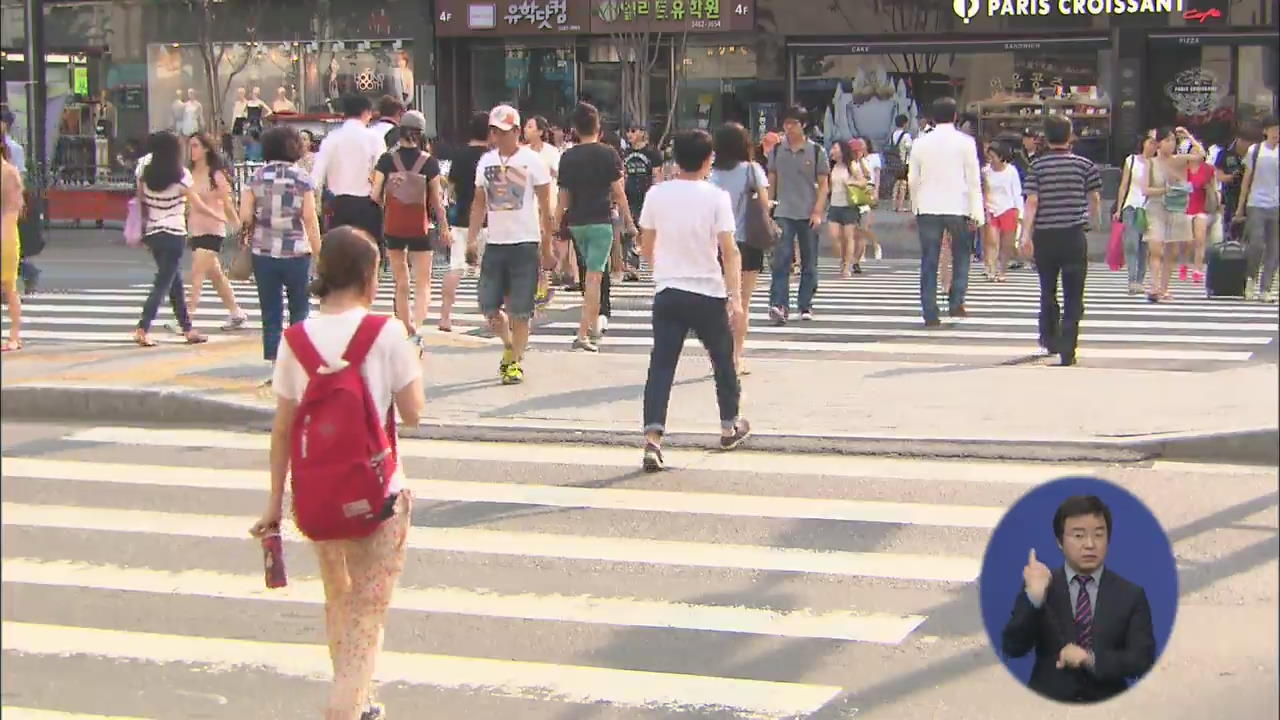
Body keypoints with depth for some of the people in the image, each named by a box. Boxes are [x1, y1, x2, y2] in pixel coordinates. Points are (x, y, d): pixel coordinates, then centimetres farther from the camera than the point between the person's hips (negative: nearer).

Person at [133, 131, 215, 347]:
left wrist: (144, 232, 17)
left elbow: (141, 203, 8)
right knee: (163, 284, -4)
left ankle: (187, 328, 24)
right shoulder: (181, 175, -10)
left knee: (175, 281, 17)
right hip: (174, 234, -6)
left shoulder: (146, 173, 4)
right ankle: (142, 329, -14)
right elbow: (198, 206, -7)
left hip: (152, 233, 6)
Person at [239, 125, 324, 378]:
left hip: (263, 253, 1)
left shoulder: (256, 178, 1)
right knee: (300, 309, 12)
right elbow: (310, 219, -6)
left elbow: (245, 217, -2)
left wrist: (247, 236, 16)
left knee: (271, 313, 7)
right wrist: (318, 252, -1)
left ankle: (275, 365, 4)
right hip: (296, 253, -1)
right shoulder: (302, 179, -3)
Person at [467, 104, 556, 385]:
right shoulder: (486, 161, 9)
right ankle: (509, 345, 28)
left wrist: (547, 248, -5)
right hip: (494, 243, 4)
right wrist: (471, 238, 5)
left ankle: (515, 362, 11)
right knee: (488, 306, 3)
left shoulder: (532, 161, -4)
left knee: (520, 310, -2)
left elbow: (545, 207, -3)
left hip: (525, 243, -4)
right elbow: (479, 203, 15)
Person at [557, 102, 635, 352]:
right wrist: (628, 220, 1)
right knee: (594, 277, -7)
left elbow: (563, 196, 7)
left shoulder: (567, 157, 4)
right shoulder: (607, 154, -5)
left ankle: (594, 324, 29)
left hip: (576, 222, 4)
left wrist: (556, 226, 16)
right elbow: (618, 191, -6)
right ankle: (583, 334, -14)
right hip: (600, 221, -4)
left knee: (592, 273, 21)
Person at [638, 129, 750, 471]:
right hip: (709, 294, -2)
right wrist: (735, 296, -14)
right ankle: (730, 426, 34)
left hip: (668, 293, 2)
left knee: (661, 365, -2)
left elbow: (646, 245, 10)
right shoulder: (716, 197, -8)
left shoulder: (657, 194, 1)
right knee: (723, 359, 19)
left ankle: (653, 435, -17)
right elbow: (729, 251, -13)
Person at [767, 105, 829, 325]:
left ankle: (805, 305, 16)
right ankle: (779, 305, -18)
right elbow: (771, 181, 13)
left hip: (808, 215, 0)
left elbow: (823, 185, 1)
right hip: (783, 214, 1)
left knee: (809, 263, 7)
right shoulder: (777, 150, 7)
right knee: (781, 260, -11)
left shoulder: (816, 151, 1)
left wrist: (817, 212, -8)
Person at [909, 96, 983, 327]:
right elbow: (973, 180, -4)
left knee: (929, 263, 4)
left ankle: (930, 314, 2)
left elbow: (913, 180, 10)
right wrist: (976, 213, -2)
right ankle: (956, 303, 4)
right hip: (958, 208, -2)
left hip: (927, 210, 2)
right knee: (961, 256, 16)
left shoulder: (920, 143, 5)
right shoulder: (965, 142, -3)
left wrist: (916, 208, 21)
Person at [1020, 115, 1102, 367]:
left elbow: (1031, 202, -8)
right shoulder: (1084, 164, 1)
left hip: (1045, 235, 1)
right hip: (1074, 234, -1)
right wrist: (1090, 218, 27)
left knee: (1048, 291, 18)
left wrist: (1026, 234, -8)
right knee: (1073, 296, 0)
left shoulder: (1037, 166, -1)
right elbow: (1095, 199, 7)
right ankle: (1067, 351, -8)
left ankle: (1049, 339, 27)